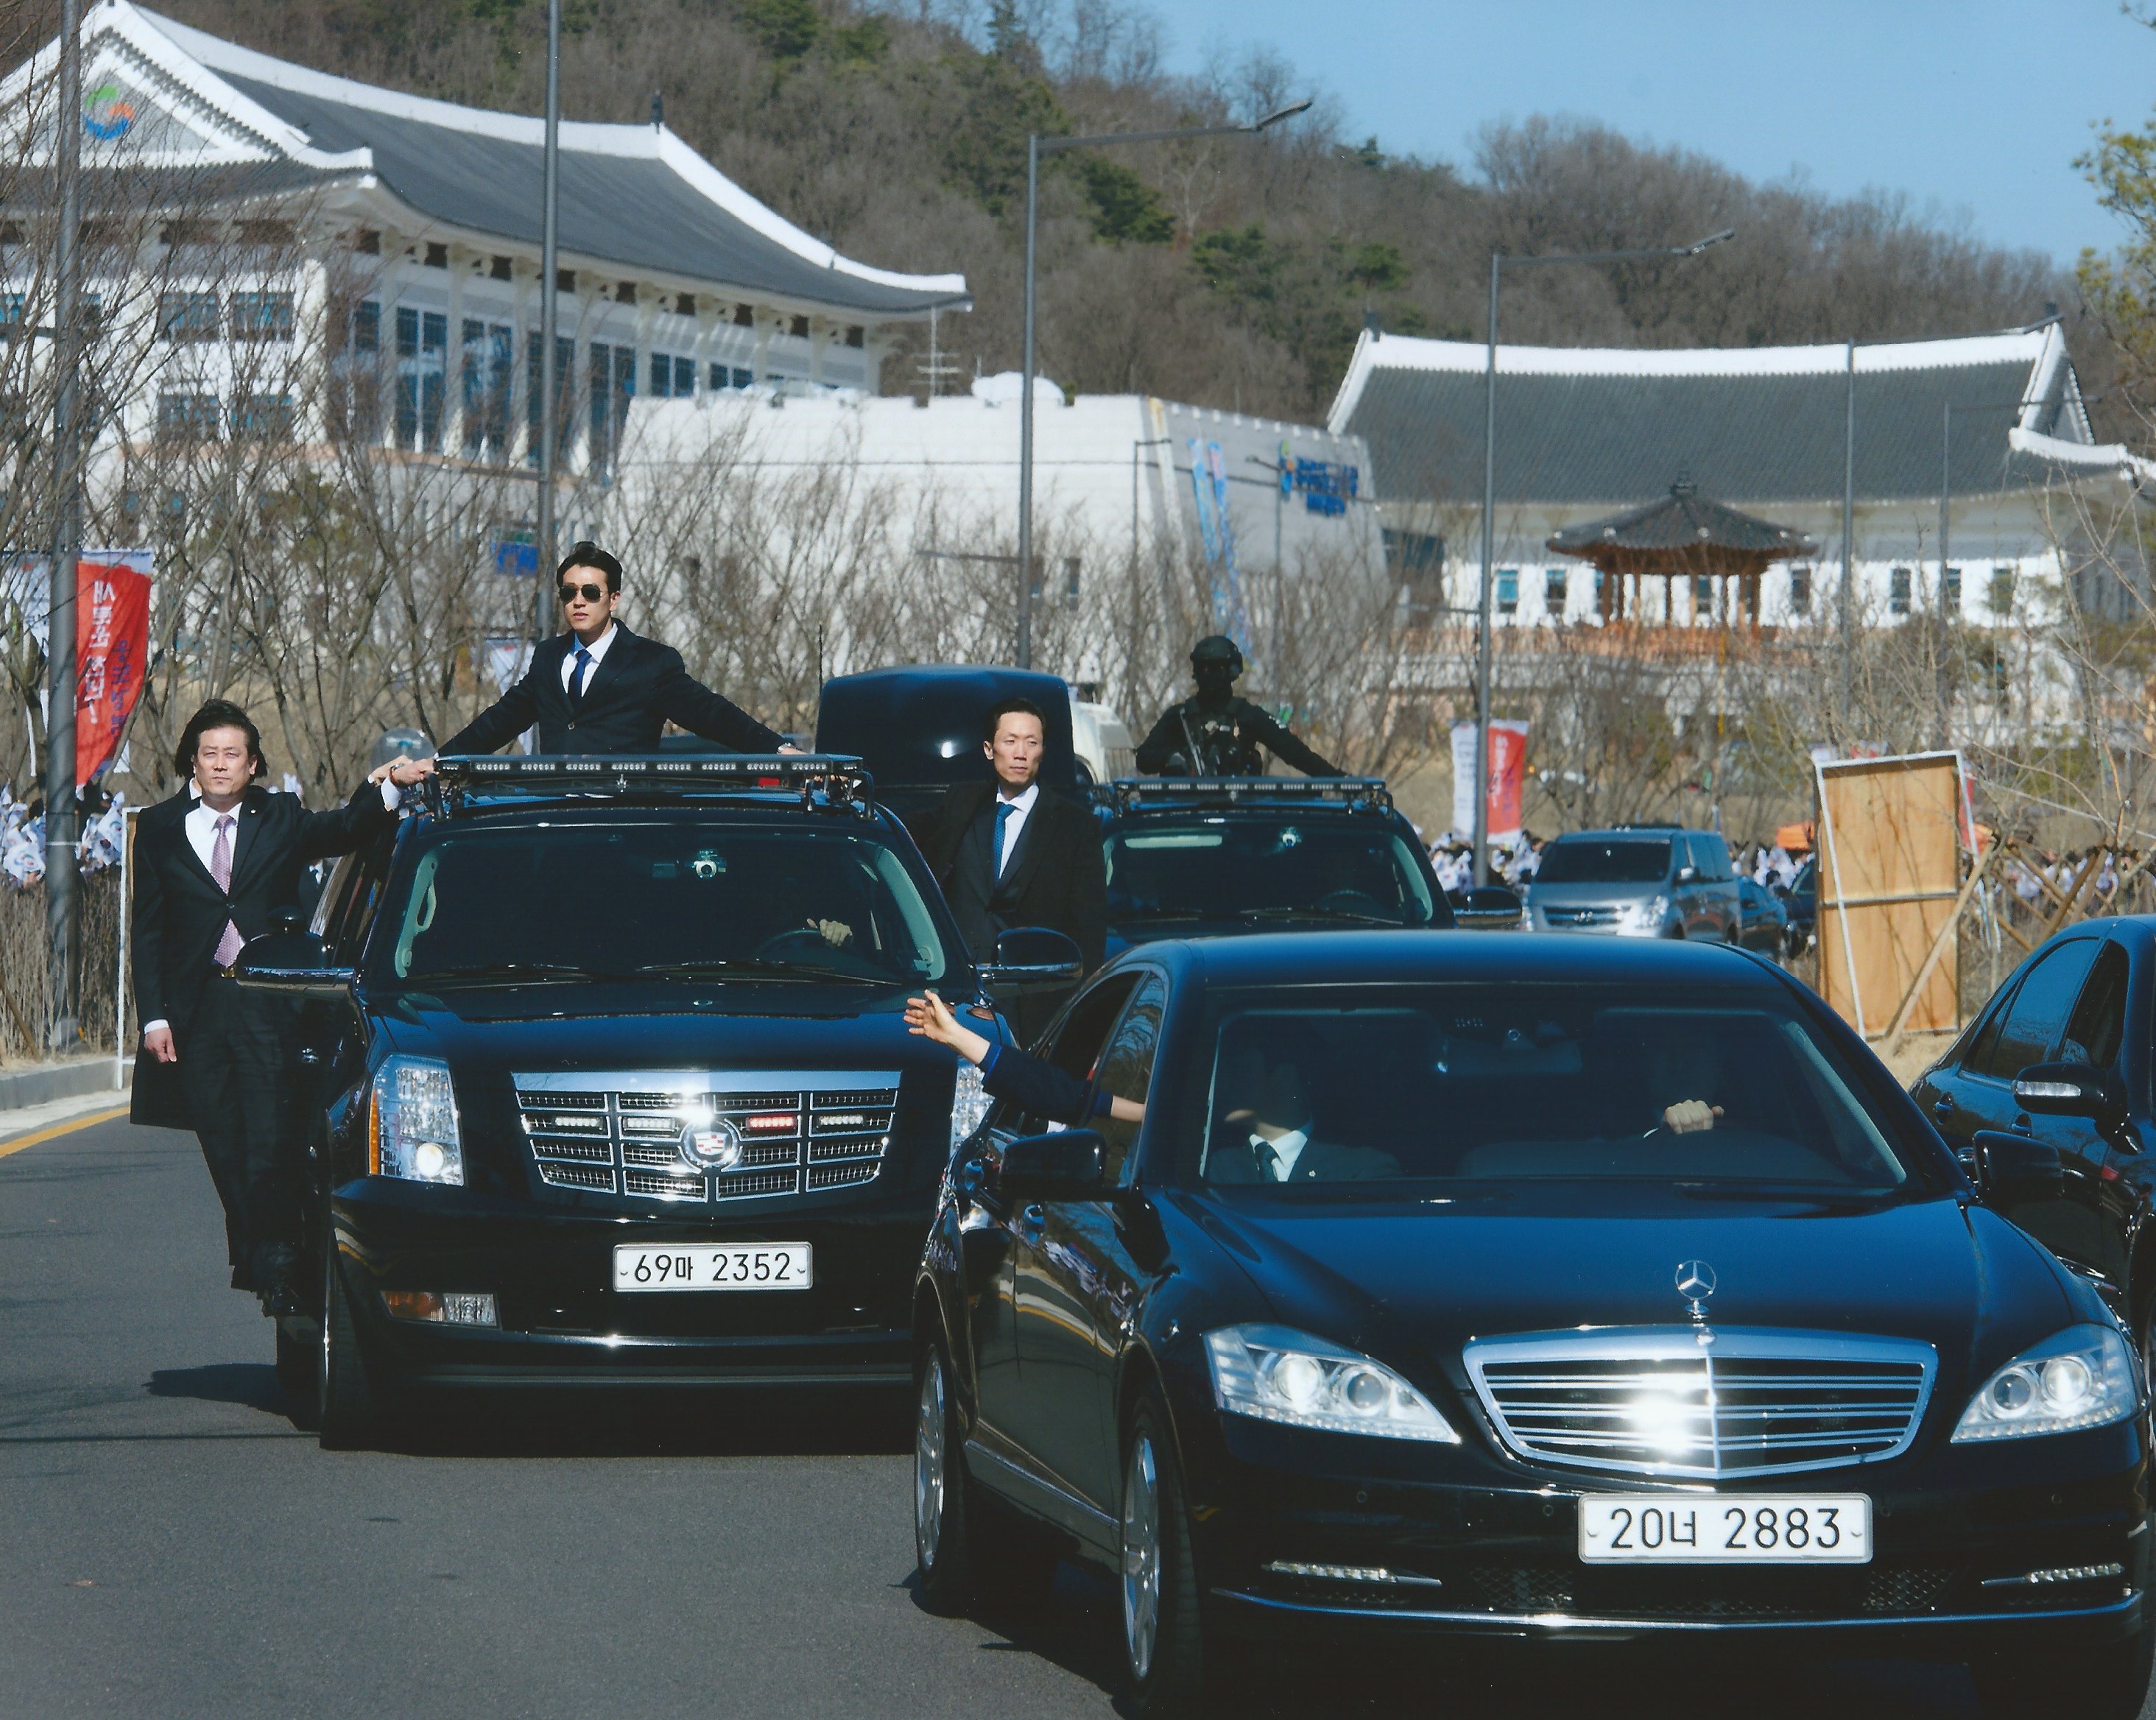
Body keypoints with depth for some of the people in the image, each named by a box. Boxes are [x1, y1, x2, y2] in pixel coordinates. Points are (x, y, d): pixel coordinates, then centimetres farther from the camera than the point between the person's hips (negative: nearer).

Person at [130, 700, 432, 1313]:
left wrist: (386, 789, -32)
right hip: (196, 1008, 2)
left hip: (267, 1006, -2)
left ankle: (278, 1270, -7)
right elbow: (147, 930, 7)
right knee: (223, 1148, 7)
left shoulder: (280, 820, 6)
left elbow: (341, 830, -13)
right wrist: (153, 1017, 0)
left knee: (270, 1145, -9)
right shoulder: (160, 828, 8)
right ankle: (250, 1255, 21)